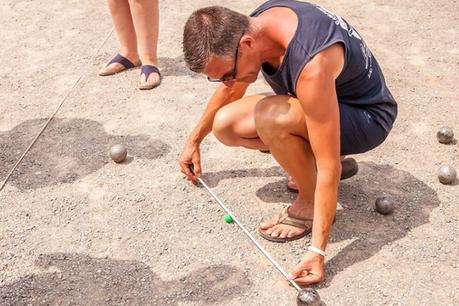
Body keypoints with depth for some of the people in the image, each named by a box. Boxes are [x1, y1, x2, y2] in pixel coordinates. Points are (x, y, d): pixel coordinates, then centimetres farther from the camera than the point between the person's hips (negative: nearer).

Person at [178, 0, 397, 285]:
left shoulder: (310, 65, -38)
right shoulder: (252, 27, -14)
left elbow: (329, 168, -35)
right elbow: (230, 91, 9)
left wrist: (317, 251, -33)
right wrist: (194, 141, 19)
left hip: (368, 116, -7)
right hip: (321, 103, 8)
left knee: (270, 117, -36)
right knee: (225, 125, -6)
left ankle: (310, 203, -10)